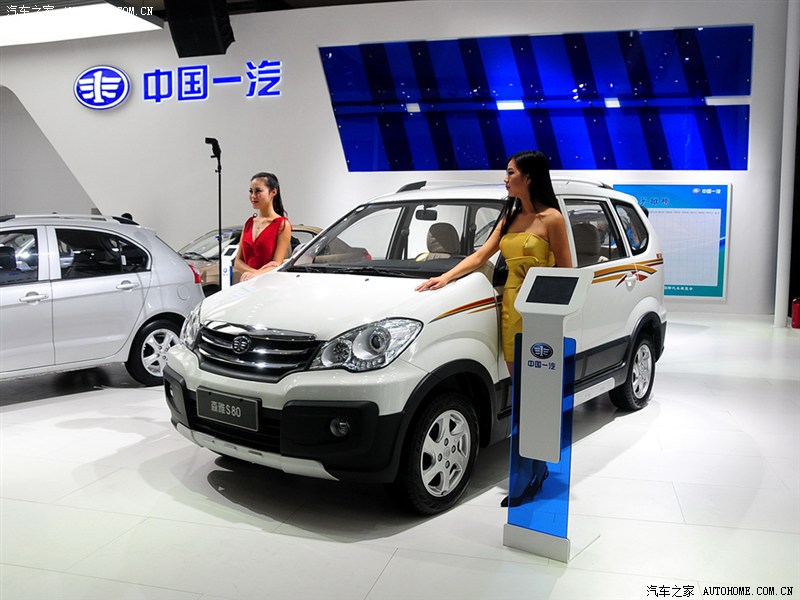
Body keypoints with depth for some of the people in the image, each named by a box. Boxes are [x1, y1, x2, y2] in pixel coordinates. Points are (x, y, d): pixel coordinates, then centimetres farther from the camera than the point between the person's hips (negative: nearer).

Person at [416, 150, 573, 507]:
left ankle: (530, 477, 2)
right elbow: (480, 256, 13)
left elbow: (565, 272, -5)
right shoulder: (509, 217, 16)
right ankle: (537, 469, 21)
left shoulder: (551, 218, -5)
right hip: (510, 308, 7)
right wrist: (446, 277, 1)